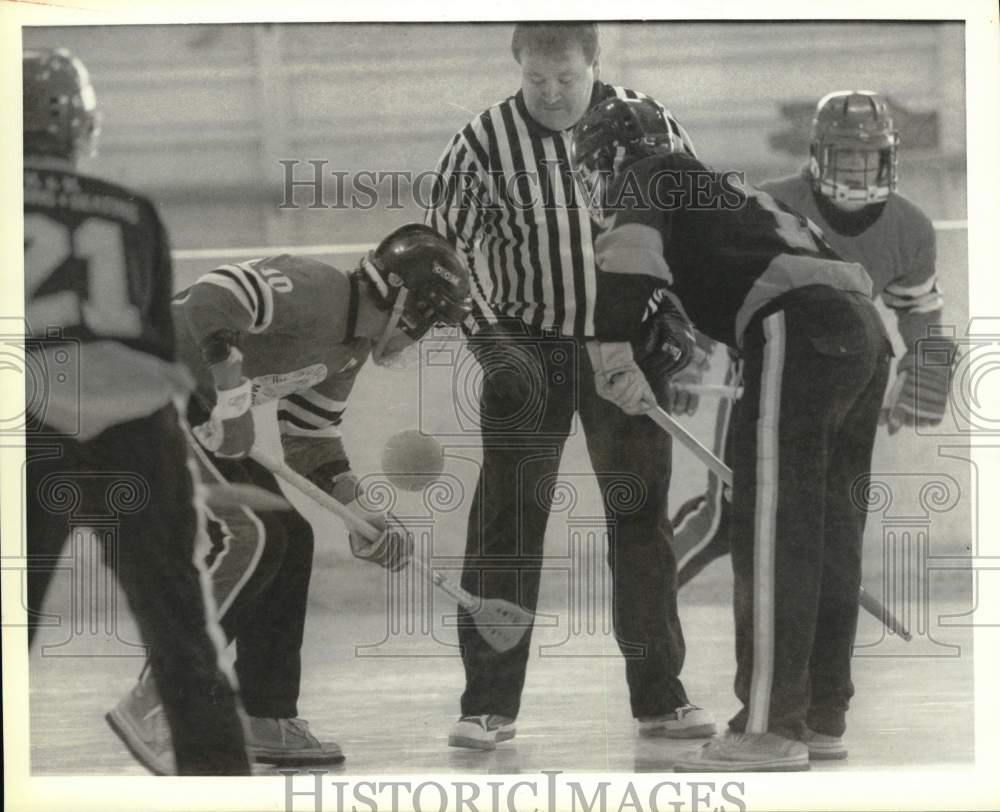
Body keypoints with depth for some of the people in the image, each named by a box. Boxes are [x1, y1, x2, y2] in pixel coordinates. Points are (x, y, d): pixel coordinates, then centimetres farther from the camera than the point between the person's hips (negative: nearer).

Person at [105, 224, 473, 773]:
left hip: (192, 414, 11)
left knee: (287, 539, 8)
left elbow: (311, 439, 19)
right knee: (247, 539, -18)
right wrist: (231, 385, -35)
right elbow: (212, 296, -35)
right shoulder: (315, 291, -21)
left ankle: (266, 719, 12)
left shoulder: (349, 346, 11)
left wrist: (361, 514, 10)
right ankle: (151, 705, -16)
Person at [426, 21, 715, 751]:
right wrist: (488, 338, -14)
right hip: (527, 351, -1)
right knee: (507, 524, -3)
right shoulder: (483, 143, -11)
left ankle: (659, 697, 16)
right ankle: (490, 703, 4)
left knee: (643, 520, 6)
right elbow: (444, 247, -3)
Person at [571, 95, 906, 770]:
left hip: (799, 327, -9)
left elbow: (632, 245, -10)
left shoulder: (649, 178, 10)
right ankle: (825, 702, 26)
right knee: (831, 525, 17)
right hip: (865, 327, 9)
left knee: (774, 531, -12)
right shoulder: (722, 188, 35)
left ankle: (771, 727, -17)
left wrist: (614, 345, -13)